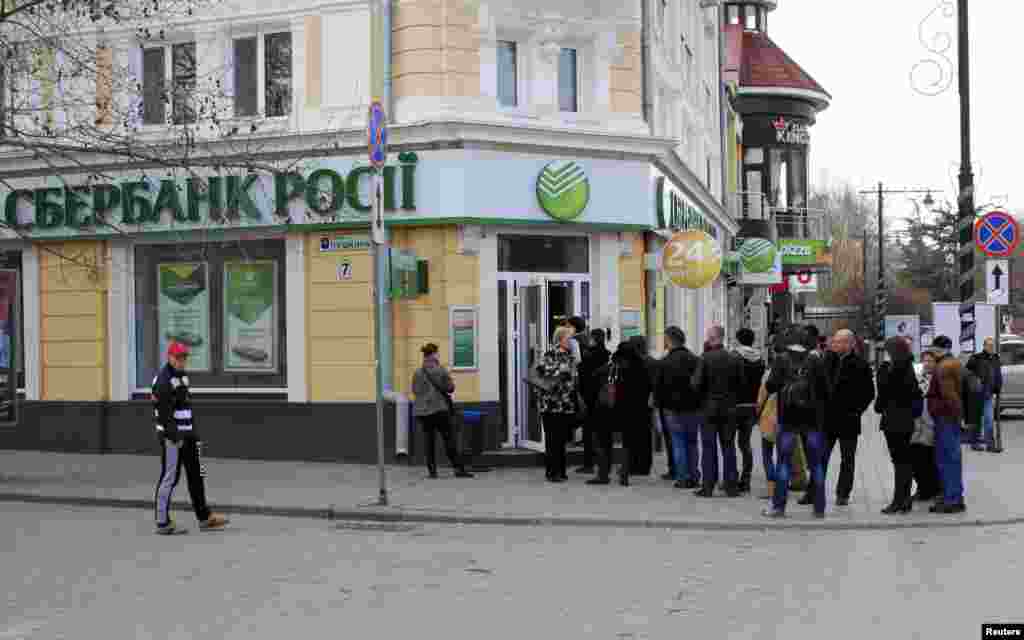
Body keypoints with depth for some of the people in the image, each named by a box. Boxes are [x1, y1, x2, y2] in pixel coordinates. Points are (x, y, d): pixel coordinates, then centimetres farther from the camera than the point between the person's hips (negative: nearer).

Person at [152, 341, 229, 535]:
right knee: (169, 477, -5)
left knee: (196, 475, 11)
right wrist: (174, 435, -25)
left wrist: (194, 434, 21)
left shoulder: (183, 377, 16)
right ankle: (163, 523, 2)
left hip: (187, 435, 9)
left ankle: (204, 518, 17)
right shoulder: (163, 379, -13)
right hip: (172, 436, -9)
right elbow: (162, 411, -20)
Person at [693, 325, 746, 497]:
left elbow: (696, 384, -13)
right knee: (728, 446, 9)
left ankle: (707, 486, 2)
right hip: (729, 409, 3)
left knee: (708, 447, 2)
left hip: (709, 408, -3)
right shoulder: (735, 360, -1)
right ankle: (731, 485, 9)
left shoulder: (705, 359, -11)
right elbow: (741, 384, 0)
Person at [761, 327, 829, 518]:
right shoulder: (816, 362, 0)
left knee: (784, 462, 5)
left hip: (787, 418, -1)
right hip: (813, 417, 1)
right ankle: (819, 508, 9)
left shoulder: (781, 361, -3)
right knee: (816, 464, 8)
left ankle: (778, 506, 3)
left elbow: (770, 386, -9)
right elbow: (825, 390, -3)